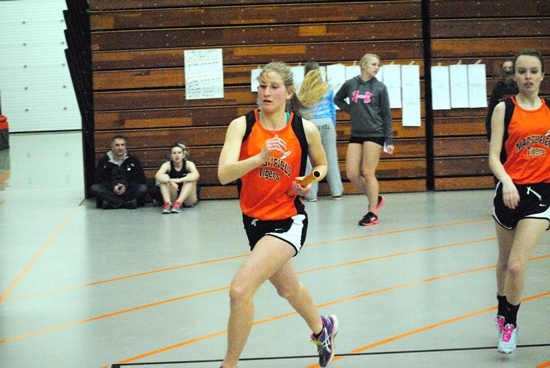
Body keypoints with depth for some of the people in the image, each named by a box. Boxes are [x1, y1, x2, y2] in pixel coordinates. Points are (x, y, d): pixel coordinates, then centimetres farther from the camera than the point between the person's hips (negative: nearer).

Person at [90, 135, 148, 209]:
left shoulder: (133, 160, 10)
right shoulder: (104, 161, 9)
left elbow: (141, 179, 3)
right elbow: (99, 180, 2)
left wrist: (126, 186, -15)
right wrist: (112, 187, -17)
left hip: (128, 191, 0)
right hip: (110, 191, 0)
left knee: (143, 188, -29)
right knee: (94, 188, -28)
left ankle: (111, 203, -32)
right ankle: (127, 203, -36)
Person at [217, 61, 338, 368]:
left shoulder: (305, 129, -10)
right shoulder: (242, 125, -10)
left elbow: (321, 164, 11)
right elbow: (224, 174, -23)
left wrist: (309, 182, -10)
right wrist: (261, 157, -38)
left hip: (287, 222, -4)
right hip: (254, 220, 4)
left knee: (240, 290, -22)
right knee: (287, 288, 27)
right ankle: (322, 328, 59)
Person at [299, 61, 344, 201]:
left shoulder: (303, 88, -2)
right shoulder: (327, 87, 6)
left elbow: (300, 109, 0)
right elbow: (332, 108, 12)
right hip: (327, 123, 2)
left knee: (310, 158, 3)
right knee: (331, 157, 7)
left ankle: (311, 193, 3)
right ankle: (336, 191, 12)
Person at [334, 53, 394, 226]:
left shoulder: (380, 87, 0)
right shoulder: (350, 84, 5)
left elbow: (386, 115, 1)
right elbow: (337, 99, 23)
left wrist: (389, 140, -3)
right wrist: (350, 110, 5)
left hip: (375, 134, -3)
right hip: (356, 135, 4)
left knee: (368, 173, -6)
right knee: (352, 174, -1)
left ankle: (373, 213, 4)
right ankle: (376, 199, 21)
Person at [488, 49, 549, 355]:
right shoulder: (505, 108, -4)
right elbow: (494, 157, -9)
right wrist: (506, 181, -26)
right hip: (511, 191, 0)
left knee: (517, 264, -11)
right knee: (505, 260, 17)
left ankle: (511, 323, 9)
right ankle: (503, 310, 42)